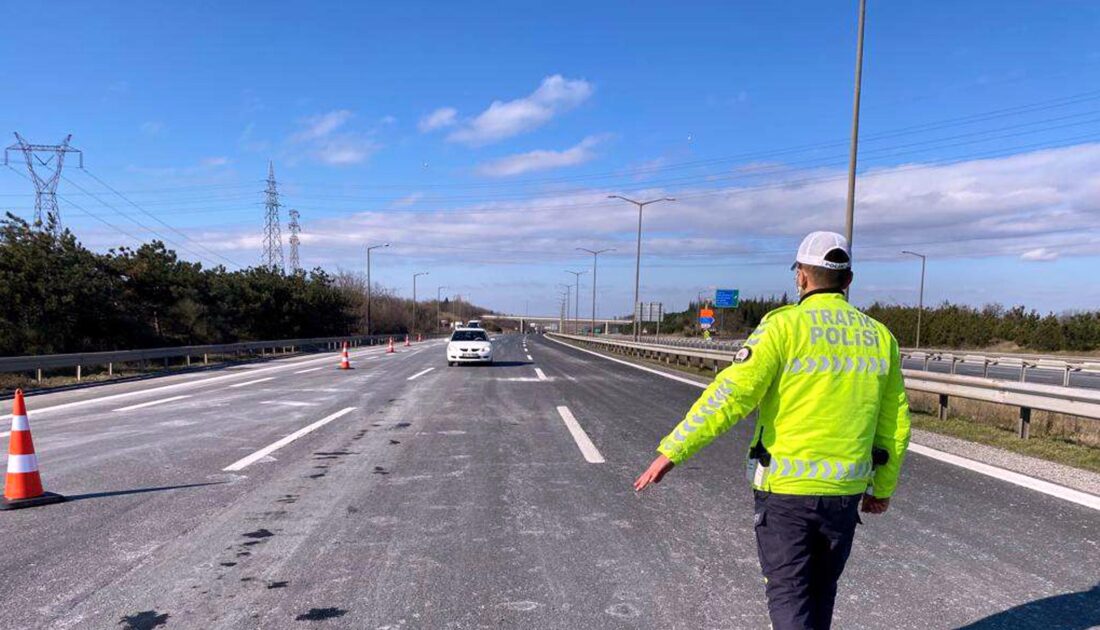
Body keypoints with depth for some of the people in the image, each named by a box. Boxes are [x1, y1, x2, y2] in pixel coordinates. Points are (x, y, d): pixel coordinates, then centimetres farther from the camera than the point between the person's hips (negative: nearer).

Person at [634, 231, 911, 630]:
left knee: (789, 595, 7)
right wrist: (884, 488, 23)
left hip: (785, 490, -5)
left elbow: (730, 395, -21)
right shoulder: (879, 337, 4)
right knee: (820, 592, 22)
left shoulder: (785, 326, -13)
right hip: (844, 492, 5)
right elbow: (895, 425, 9)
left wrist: (672, 451, -17)